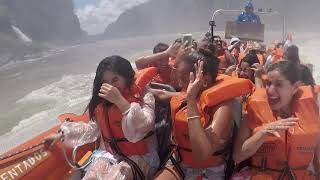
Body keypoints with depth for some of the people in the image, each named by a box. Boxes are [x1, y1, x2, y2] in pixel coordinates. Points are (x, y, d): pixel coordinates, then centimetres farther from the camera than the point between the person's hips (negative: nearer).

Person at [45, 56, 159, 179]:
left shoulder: (142, 95, -8)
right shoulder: (103, 102, 11)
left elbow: (143, 127, -24)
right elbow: (93, 128, 17)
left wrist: (120, 100, -28)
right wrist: (61, 134, 11)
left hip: (139, 156, -4)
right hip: (110, 153, 5)